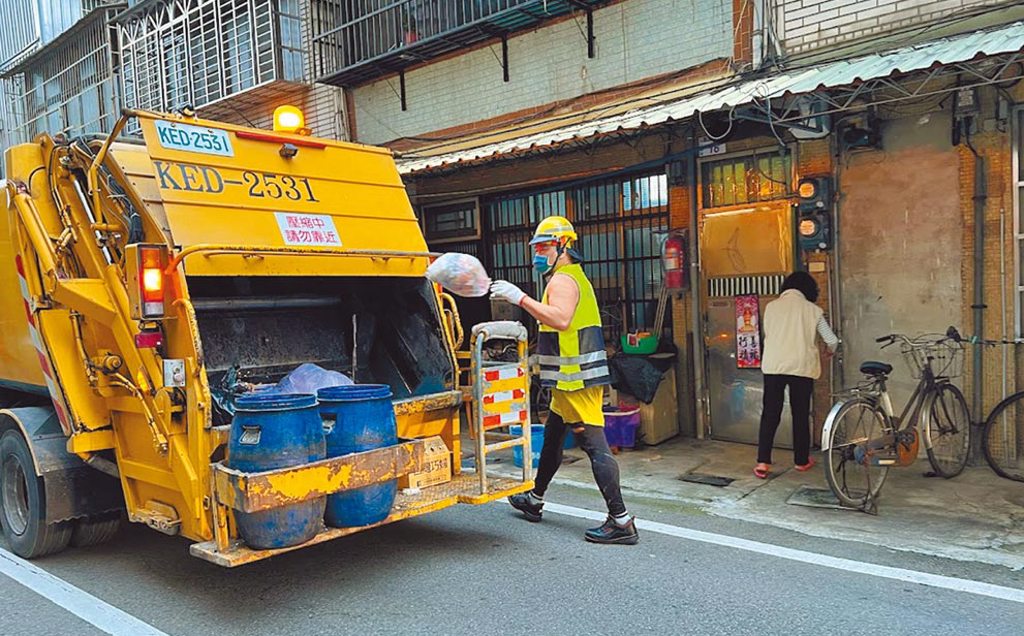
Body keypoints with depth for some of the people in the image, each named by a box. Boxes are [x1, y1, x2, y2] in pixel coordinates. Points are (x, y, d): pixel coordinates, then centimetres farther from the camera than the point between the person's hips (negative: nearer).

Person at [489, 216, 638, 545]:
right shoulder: (574, 277, 21)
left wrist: (520, 297, -30)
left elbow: (560, 319, -31)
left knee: (594, 445, -10)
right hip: (574, 378, 11)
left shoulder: (563, 280, -13)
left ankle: (621, 521, -7)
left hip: (575, 377, -11)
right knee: (552, 437, 21)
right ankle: (535, 500, 37)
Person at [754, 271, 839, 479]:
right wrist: (830, 351, 30)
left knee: (770, 414, 3)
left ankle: (763, 462, -3)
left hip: (773, 366, 1)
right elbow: (832, 340, 7)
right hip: (802, 367, -1)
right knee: (801, 414, 11)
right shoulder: (812, 310, 2)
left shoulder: (771, 306, 4)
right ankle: (801, 460, 21)